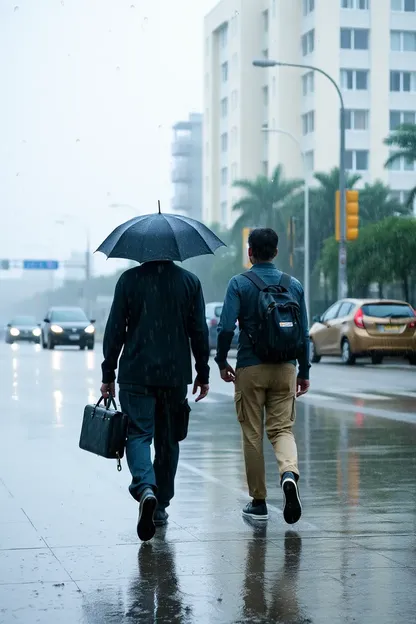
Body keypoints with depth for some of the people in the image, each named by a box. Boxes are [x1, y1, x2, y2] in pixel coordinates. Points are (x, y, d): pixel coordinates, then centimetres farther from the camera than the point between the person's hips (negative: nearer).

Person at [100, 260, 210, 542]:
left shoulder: (129, 279, -2)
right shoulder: (190, 281, 2)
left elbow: (114, 331, -2)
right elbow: (199, 332, 3)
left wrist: (108, 376, 4)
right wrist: (203, 375, 11)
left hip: (136, 374, -2)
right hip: (176, 376, 2)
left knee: (138, 434, -1)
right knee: (168, 439, 13)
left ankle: (146, 488, -27)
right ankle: (161, 506, 19)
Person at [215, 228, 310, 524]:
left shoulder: (239, 284, -4)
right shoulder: (294, 285, 6)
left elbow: (226, 327, -12)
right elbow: (304, 332, 6)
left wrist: (222, 361, 3)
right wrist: (304, 371, 14)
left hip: (250, 369, -2)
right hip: (285, 367, 2)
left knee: (252, 434, 7)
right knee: (282, 428, 9)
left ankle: (258, 502, 12)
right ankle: (289, 473, -22)